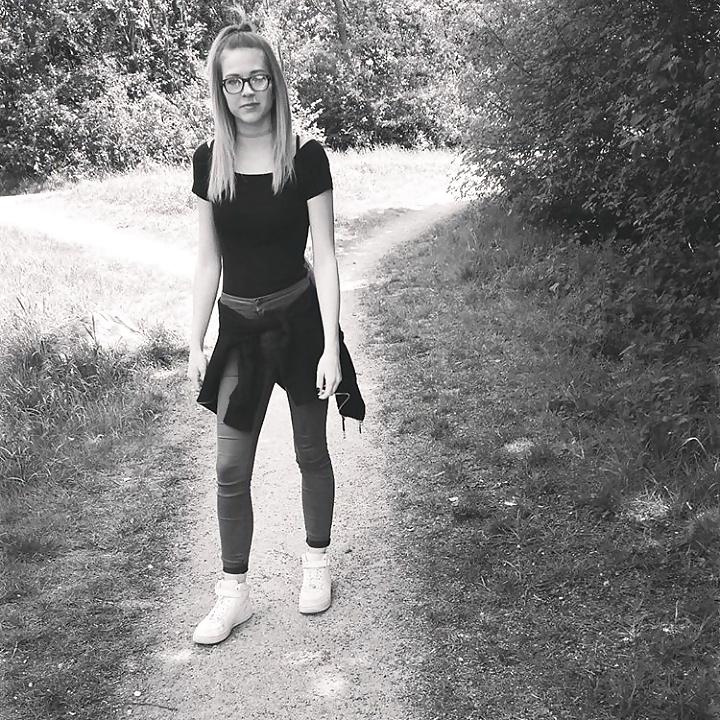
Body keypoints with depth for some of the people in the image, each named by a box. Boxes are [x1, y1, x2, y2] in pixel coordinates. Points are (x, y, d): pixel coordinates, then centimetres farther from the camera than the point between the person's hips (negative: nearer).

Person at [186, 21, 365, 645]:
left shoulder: (305, 157, -10)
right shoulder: (209, 161, -1)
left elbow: (326, 257, -10)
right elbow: (208, 260, 4)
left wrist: (330, 348, -14)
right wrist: (196, 343, 2)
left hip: (301, 319, -2)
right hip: (239, 329, 3)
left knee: (311, 451, 12)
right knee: (231, 468, 3)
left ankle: (317, 563, 33)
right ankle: (234, 592, 19)